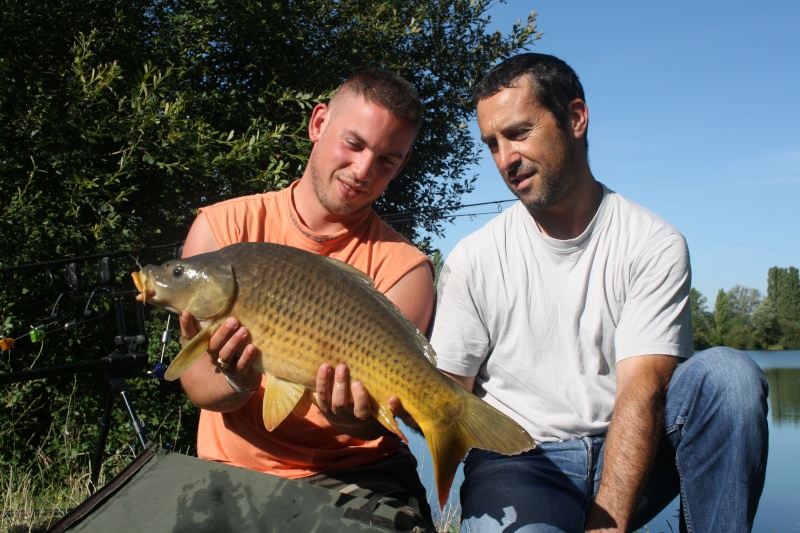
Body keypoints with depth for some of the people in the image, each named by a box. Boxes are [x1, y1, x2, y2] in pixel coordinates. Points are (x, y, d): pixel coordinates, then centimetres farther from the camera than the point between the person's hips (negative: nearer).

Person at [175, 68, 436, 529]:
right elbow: (197, 384, -5)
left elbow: (381, 400, -12)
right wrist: (237, 383, -27)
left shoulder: (404, 266, -5)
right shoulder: (222, 227, -2)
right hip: (235, 469, 1)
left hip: (356, 473, -1)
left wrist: (360, 421, -35)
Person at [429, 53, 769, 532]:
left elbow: (642, 392, -16)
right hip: (518, 461, -2)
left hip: (627, 458, 3)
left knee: (728, 373, -24)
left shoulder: (655, 245, -4)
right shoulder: (473, 260, 0)